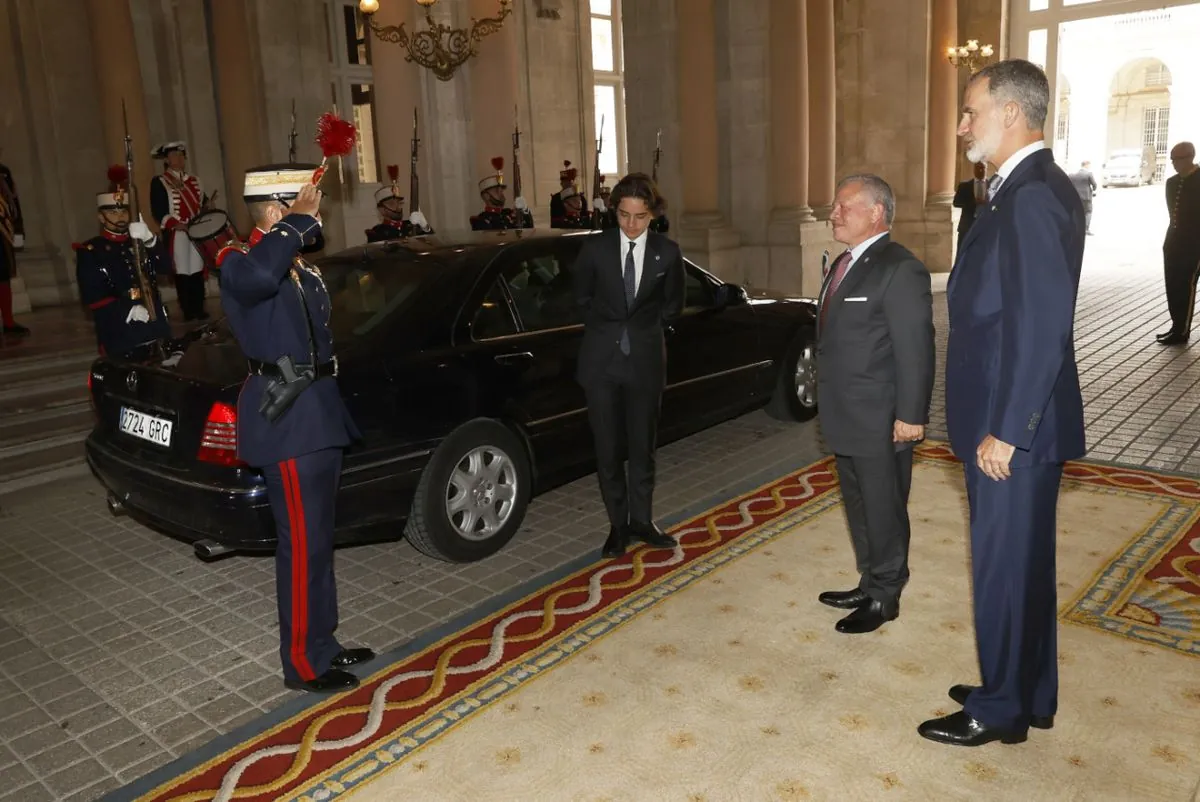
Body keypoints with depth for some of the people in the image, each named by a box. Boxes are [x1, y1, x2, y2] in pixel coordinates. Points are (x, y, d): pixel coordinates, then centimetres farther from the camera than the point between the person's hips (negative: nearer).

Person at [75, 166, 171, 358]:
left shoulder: (142, 242, 17)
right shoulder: (90, 251, 4)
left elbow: (165, 266, -3)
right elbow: (92, 296, -7)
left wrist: (150, 240, -20)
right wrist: (129, 311, -19)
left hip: (156, 327, 4)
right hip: (119, 334, -4)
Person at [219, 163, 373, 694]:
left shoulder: (301, 268, 16)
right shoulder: (239, 264, -12)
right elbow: (259, 275, -38)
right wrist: (297, 222, -25)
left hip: (315, 412, 9)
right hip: (286, 417, -9)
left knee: (317, 539, 17)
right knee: (304, 544, -2)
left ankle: (320, 645, 31)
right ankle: (304, 664, 13)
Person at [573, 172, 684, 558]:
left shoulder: (667, 252, -1)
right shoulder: (595, 248, -2)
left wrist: (646, 332, 7)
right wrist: (607, 330, 9)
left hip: (645, 360, 0)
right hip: (602, 359, 0)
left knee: (643, 446, 9)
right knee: (608, 449, 5)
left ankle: (641, 520, 25)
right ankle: (618, 524, 19)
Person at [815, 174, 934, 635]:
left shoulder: (900, 269, -16)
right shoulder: (845, 264, 12)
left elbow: (915, 349, -19)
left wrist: (910, 416, -19)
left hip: (880, 421, -9)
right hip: (847, 419, 9)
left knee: (884, 512, 6)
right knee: (859, 508, 20)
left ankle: (884, 598, 22)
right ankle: (869, 584, 36)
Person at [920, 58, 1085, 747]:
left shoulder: (1033, 196, -20)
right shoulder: (1027, 189, 11)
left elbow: (1043, 327, -25)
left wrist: (1005, 431, -20)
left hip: (1014, 429, -10)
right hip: (1009, 420, 10)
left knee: (1005, 565, 5)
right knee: (1024, 561, 19)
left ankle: (1001, 710, 24)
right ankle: (1027, 694, 36)